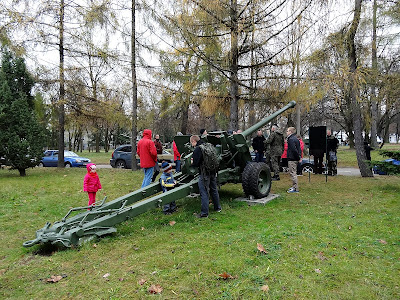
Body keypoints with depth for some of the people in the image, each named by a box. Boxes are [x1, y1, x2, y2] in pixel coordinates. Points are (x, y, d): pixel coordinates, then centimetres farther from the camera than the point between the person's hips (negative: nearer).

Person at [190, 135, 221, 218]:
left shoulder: (197, 149, -16)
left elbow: (195, 164, -18)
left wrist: (191, 163, 4)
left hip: (204, 174, -8)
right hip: (213, 172, 8)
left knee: (204, 193, -2)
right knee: (214, 190, 21)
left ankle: (204, 213, 2)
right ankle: (217, 207, 35)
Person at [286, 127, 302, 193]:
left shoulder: (291, 139, -16)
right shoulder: (295, 139, 16)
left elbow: (294, 149, -23)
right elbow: (299, 149, 17)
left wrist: (298, 157, -16)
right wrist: (299, 156, 11)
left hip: (292, 159, -10)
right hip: (295, 159, 10)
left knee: (292, 173, -6)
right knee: (294, 173, 16)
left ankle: (295, 188, -4)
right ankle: (294, 187, 23)